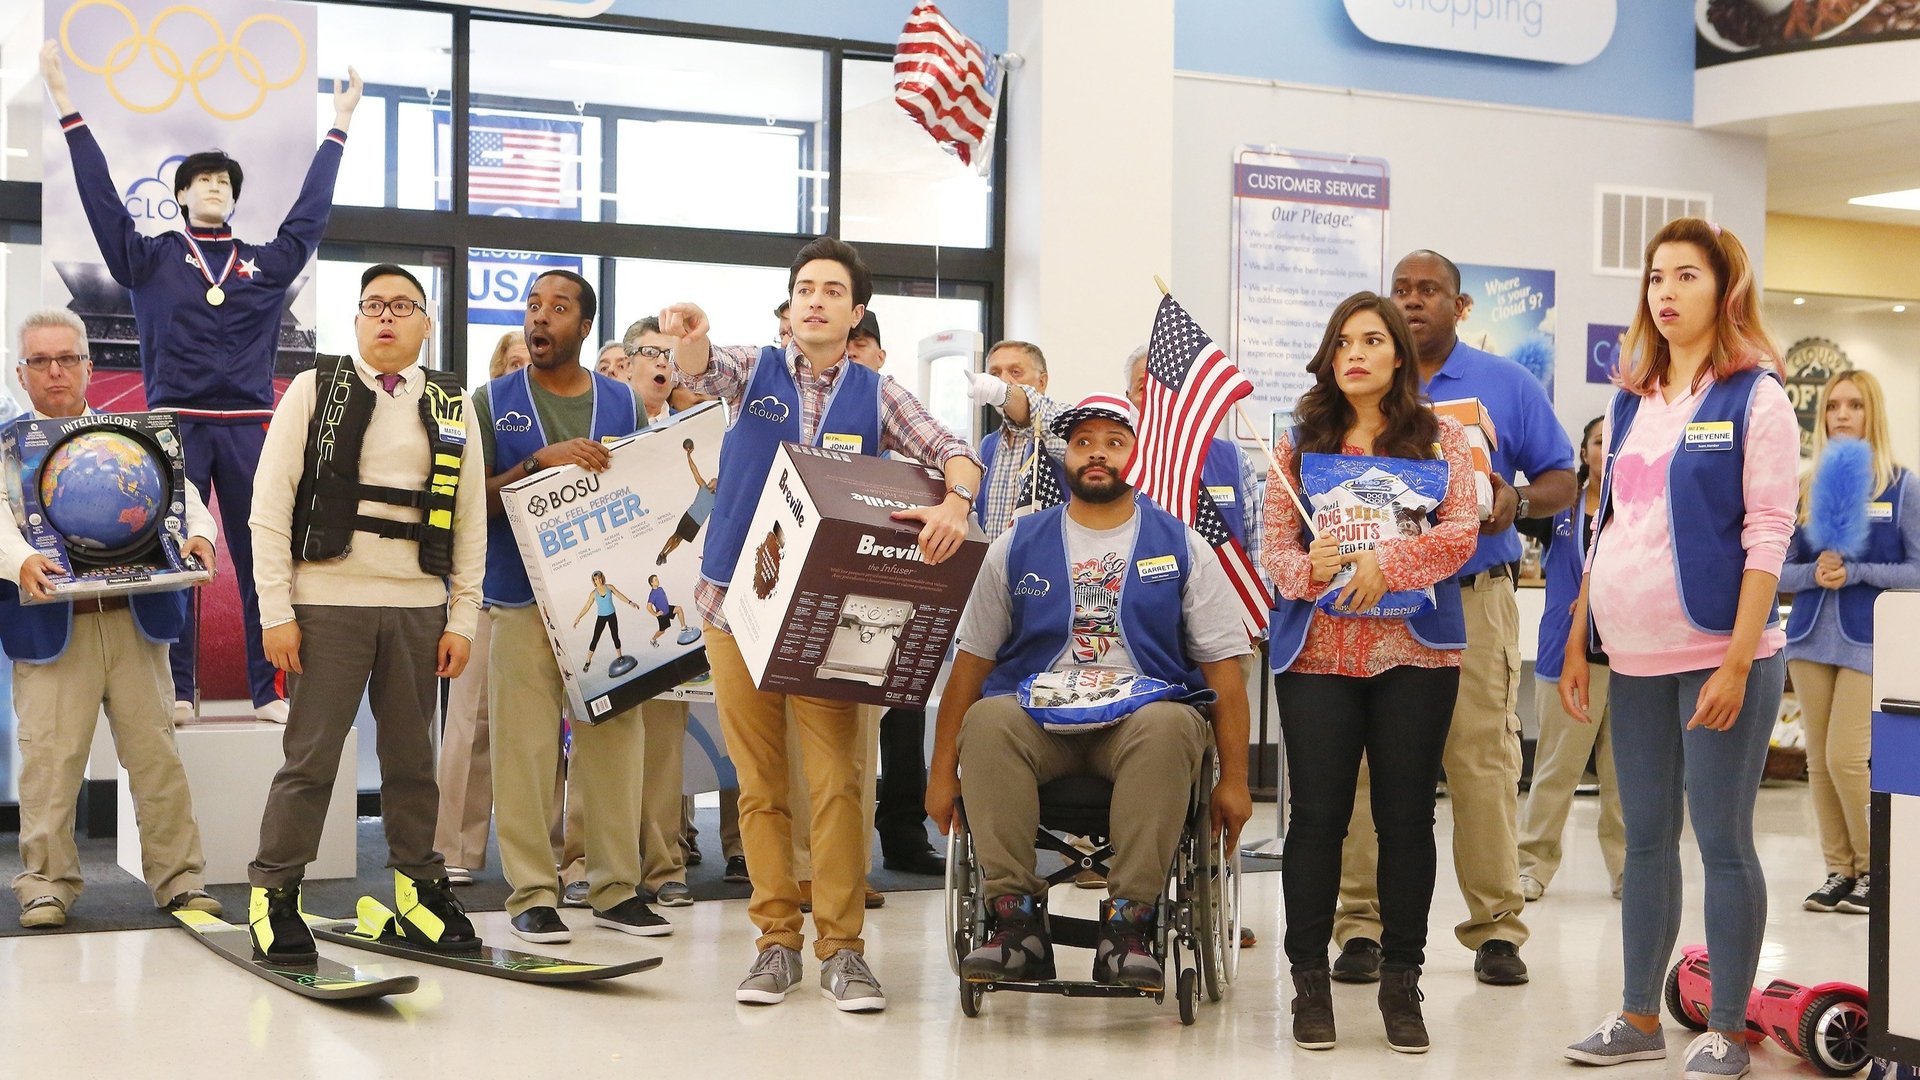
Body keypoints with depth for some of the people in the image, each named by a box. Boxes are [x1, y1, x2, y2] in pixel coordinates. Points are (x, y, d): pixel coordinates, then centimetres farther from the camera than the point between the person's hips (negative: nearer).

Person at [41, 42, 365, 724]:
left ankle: (269, 693, 4)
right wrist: (65, 104, -1)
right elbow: (102, 196, 3)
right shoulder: (150, 259, 7)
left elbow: (311, 211, 18)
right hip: (177, 425, -1)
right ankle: (178, 693, 6)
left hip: (249, 429, 2)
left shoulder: (267, 263, 11)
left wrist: (339, 126, 21)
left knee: (260, 561, 1)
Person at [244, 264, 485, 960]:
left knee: (411, 754, 9)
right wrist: (276, 611, -7)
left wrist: (462, 617, 4)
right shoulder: (314, 390, 3)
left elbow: (471, 520, 10)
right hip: (327, 602, -3)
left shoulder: (451, 407, 11)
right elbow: (270, 505, -1)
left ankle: (418, 889, 20)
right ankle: (273, 894, 6)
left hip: (418, 608, 3)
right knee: (311, 754, -3)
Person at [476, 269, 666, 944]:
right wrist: (541, 461, -16)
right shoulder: (493, 402, 5)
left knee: (613, 738, 2)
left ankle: (617, 887, 11)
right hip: (522, 597, -2)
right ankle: (532, 894, 3)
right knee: (525, 745, -4)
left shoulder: (623, 403, 11)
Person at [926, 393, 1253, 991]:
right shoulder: (1019, 545, 14)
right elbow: (971, 660, 11)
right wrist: (942, 773, 3)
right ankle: (1016, 921, -30)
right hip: (1035, 716, 1)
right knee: (988, 721, -34)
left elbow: (1223, 668, 8)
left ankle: (1128, 926, -34)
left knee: (1169, 725, -37)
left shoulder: (1182, 547, 12)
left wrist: (1233, 779, -1)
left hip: (1144, 716, -1)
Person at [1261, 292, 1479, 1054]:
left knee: (1406, 817, 3)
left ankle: (1402, 983, 12)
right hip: (1317, 651, 1)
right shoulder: (1299, 443, 10)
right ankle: (1309, 980, 9)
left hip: (1414, 650, 0)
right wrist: (1309, 569, -18)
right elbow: (1275, 547, 4)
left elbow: (1460, 533, -5)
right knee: (1317, 814, 0)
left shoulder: (1441, 440, 7)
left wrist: (1386, 563, -19)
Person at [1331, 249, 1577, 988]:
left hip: (1475, 599, -1)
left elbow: (1561, 481, 10)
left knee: (1485, 763, -4)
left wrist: (1516, 502, -11)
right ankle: (1362, 925, 5)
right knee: (1368, 763, -2)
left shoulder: (1506, 385, 10)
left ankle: (1497, 927, 4)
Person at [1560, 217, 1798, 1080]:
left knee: (1722, 841, -1)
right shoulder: (1632, 402, 13)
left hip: (1718, 654, -6)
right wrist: (1577, 641, 12)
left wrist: (1738, 660, -17)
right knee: (1645, 840, 12)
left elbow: (1767, 534, -10)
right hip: (1636, 658, 6)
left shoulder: (1754, 397, -5)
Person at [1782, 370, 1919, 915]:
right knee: (1819, 761, 5)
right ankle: (1839, 871, 15)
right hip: (1812, 637, 4)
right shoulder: (1807, 488, 8)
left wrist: (1855, 571, -17)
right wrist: (1814, 573, -12)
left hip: (1868, 640, -4)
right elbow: (1781, 569, 9)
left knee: (1847, 759, -10)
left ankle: (1875, 871, 8)